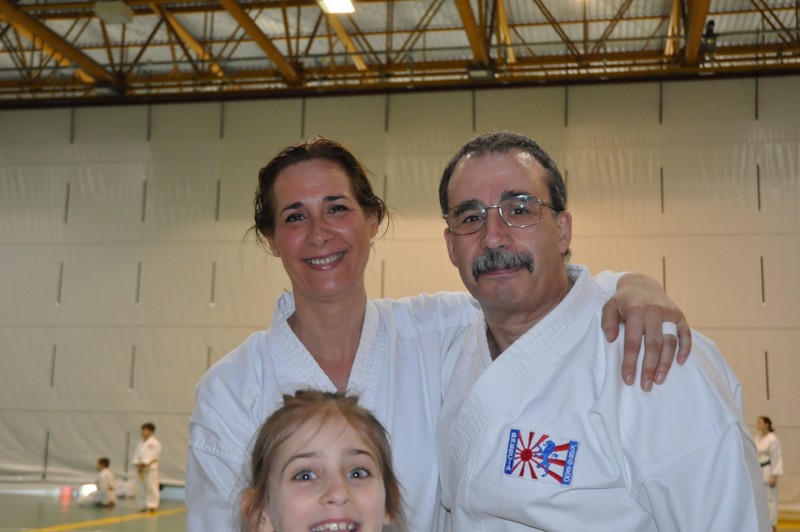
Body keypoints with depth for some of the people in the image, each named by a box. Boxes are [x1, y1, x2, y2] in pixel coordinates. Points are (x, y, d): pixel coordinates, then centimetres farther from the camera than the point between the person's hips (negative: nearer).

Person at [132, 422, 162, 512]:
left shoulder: (155, 443, -5)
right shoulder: (140, 444, 16)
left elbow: (153, 455, -12)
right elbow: (136, 454, 10)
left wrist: (144, 464, -16)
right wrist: (137, 463, -8)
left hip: (151, 468, -7)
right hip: (140, 469, 7)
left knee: (151, 487, -10)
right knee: (140, 488, 7)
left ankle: (152, 505, -8)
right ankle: (142, 506, 14)